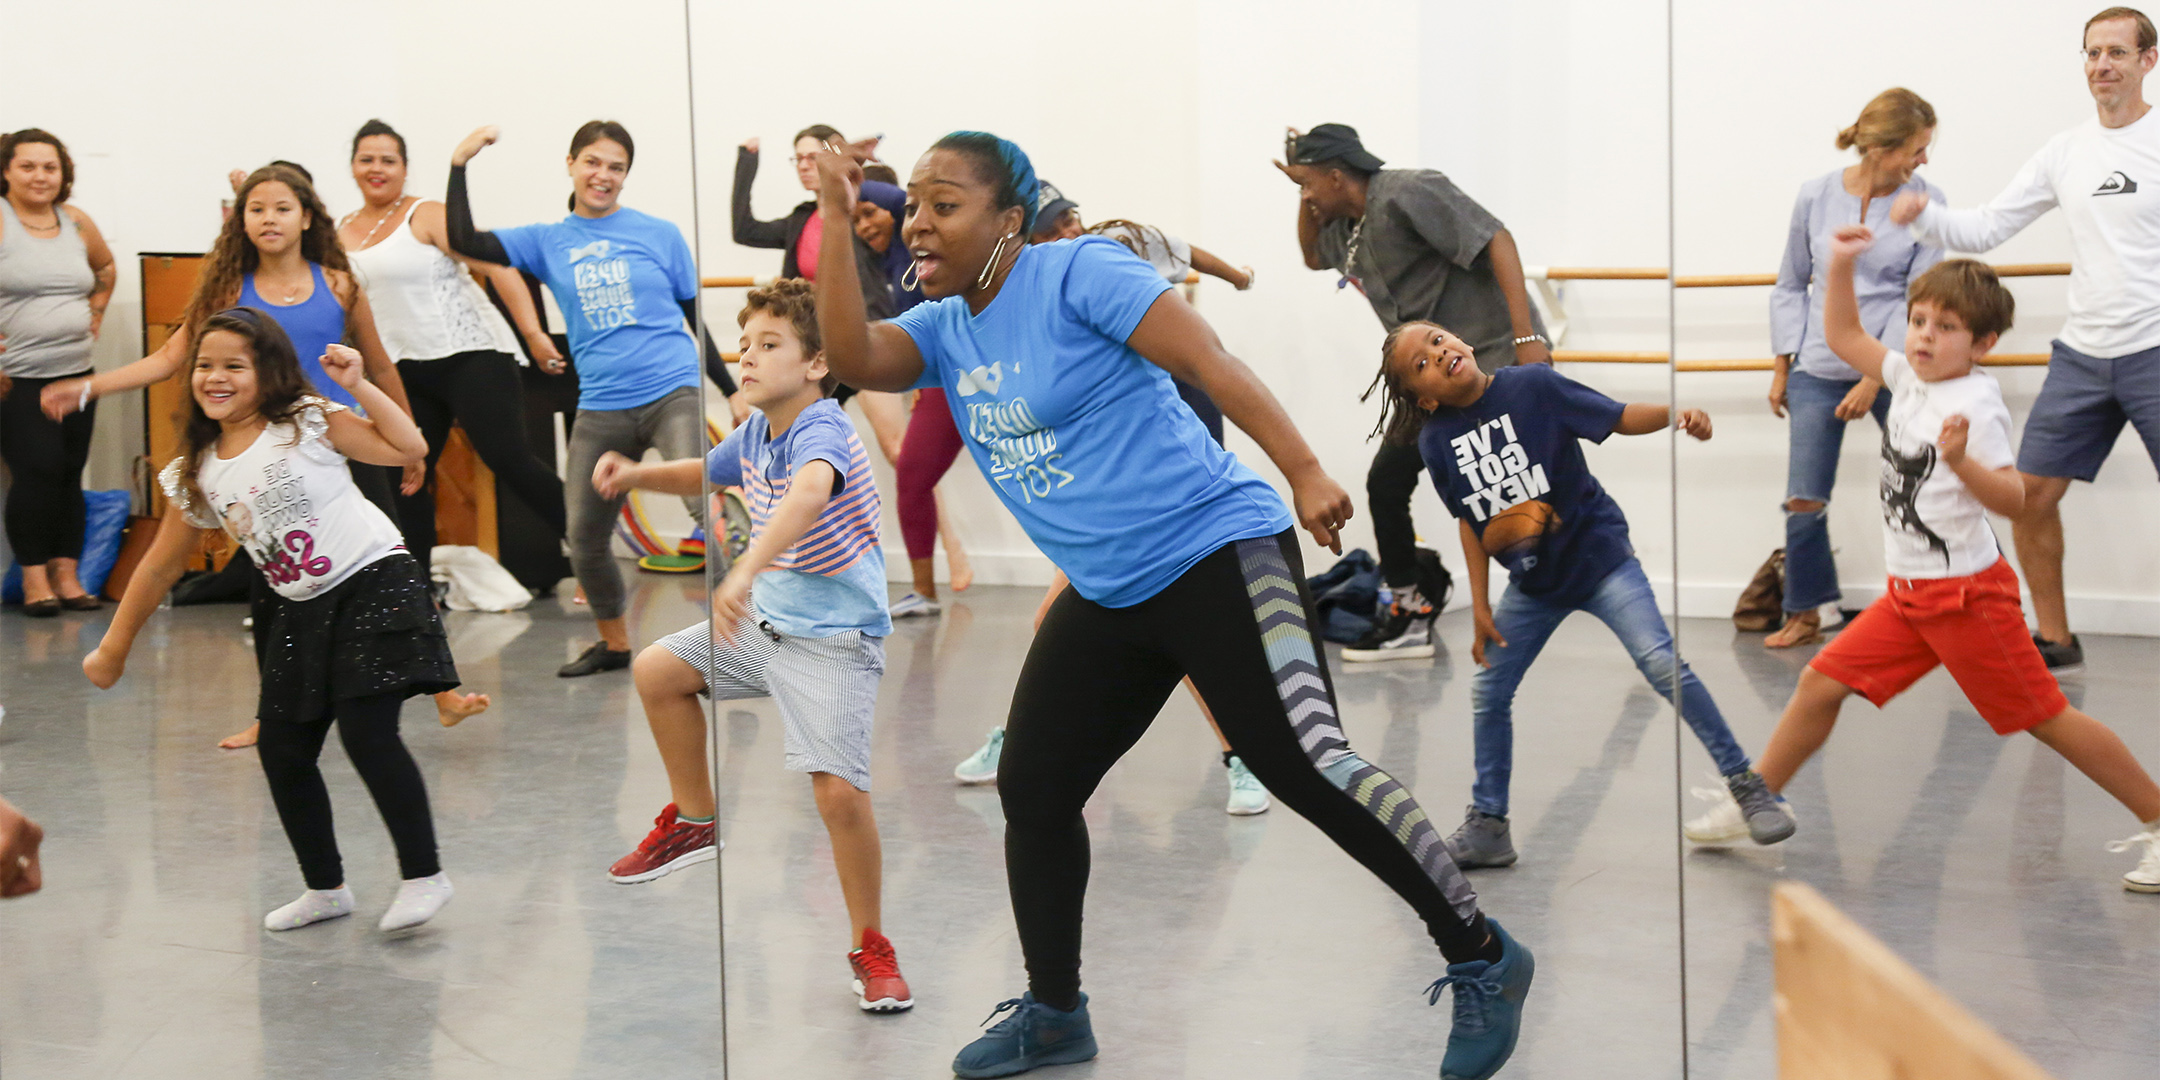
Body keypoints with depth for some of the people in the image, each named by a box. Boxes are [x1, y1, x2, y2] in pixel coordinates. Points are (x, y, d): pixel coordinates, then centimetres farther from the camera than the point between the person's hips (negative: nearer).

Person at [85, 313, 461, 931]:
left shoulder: (307, 423, -7)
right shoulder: (196, 475, 6)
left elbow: (408, 448, -14)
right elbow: (162, 565, 14)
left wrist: (358, 387, -18)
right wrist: (114, 648, 18)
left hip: (370, 585, -6)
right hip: (297, 613, 6)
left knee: (367, 734, -16)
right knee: (282, 751, 5)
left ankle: (424, 876, -5)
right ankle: (325, 890, 21)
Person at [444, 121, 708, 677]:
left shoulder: (659, 234, 4)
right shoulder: (548, 242, 9)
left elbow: (698, 316, 10)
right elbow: (464, 241, 0)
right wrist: (460, 165, -6)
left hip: (673, 392, -3)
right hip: (601, 407, 4)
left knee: (703, 501, -27)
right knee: (583, 537, 7)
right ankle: (614, 644, 30)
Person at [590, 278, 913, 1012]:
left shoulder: (823, 432, -25)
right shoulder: (755, 434, 2)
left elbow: (811, 492, -50)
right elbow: (705, 473, 26)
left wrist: (745, 571, -64)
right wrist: (637, 475, 7)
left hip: (832, 640, -9)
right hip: (765, 622, 9)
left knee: (839, 789, -20)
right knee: (658, 672, 14)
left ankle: (869, 947, -2)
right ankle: (694, 821, 33)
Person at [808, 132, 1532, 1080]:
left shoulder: (1077, 272, -11)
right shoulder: (942, 330, 10)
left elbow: (1210, 363, -16)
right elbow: (851, 358, -8)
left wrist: (1305, 474, -22)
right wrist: (836, 220, -13)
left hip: (1216, 551, -8)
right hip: (1108, 596, 8)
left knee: (1305, 765, -20)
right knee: (1031, 790, 10)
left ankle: (1482, 959, -8)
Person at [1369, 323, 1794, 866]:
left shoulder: (1533, 386, -15)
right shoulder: (1436, 441, -5)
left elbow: (1619, 418, -10)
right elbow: (1469, 521, 5)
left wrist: (1676, 415, -29)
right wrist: (1479, 606, 6)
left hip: (1596, 554, -4)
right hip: (1531, 585, 4)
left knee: (1662, 663, -16)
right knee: (1487, 693, 7)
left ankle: (1746, 785, -5)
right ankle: (1487, 825, 24)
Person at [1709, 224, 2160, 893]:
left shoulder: (1975, 405, -18)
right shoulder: (1911, 379, 5)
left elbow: (2013, 501, -25)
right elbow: (1843, 338, 19)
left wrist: (1961, 461, -40)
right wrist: (1841, 267, 8)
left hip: (1967, 594, -8)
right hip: (1910, 592, 8)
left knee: (2047, 718, -3)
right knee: (1821, 682, 7)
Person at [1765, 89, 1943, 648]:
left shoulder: (1926, 201, -5)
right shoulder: (1816, 196, -2)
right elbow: (1791, 286, 10)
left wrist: (1875, 380, -12)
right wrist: (1782, 368, 9)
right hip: (1819, 369, 1)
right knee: (1804, 502, 1)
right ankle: (1804, 615, 18)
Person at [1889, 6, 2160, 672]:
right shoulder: (2065, 153, 9)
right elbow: (1985, 229, 10)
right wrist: (1924, 217, -7)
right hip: (2082, 354, 5)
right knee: (2030, 495, 5)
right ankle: (2054, 643, 20)